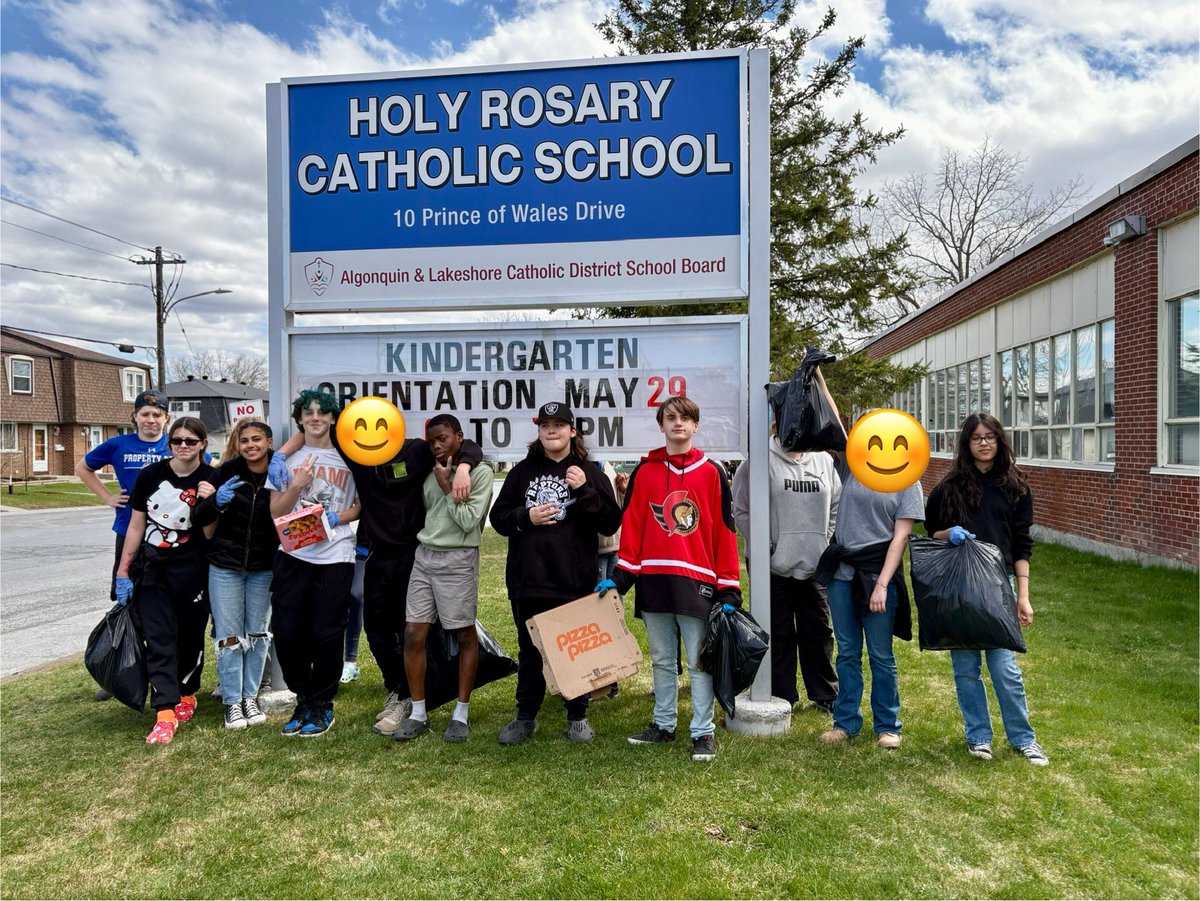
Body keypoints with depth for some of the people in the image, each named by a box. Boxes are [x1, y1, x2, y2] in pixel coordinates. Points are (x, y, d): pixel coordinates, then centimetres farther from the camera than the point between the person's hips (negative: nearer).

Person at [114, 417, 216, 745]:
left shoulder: (211, 480, -5)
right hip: (152, 570, 1)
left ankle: (186, 694, 32)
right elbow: (136, 525, 5)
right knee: (159, 641, -4)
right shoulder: (151, 475, -2)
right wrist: (123, 571, 5)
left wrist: (207, 504, -21)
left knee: (190, 637, 10)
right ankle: (165, 713, -4)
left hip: (191, 570, -1)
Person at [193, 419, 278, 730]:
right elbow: (200, 518, -3)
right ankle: (232, 702, 15)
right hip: (225, 566, 0)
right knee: (229, 636, 3)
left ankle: (251, 697, 23)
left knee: (257, 634, 10)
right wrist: (217, 501, -24)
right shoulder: (228, 471, -7)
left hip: (263, 568, 1)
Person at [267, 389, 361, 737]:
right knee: (287, 631, 2)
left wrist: (337, 518, -10)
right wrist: (297, 486, -10)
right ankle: (302, 699, 24)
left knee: (326, 634, 0)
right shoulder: (288, 460, 9)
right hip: (293, 555, 2)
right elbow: (275, 513, 6)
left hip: (336, 556, -2)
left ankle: (322, 705, 19)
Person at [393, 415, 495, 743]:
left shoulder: (480, 472, -6)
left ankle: (461, 714, 15)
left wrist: (446, 486, -9)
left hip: (457, 560, -6)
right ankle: (418, 714, 14)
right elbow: (426, 513, 15)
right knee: (413, 636, 3)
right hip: (424, 556, 6)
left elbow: (469, 521, -13)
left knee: (465, 636, 3)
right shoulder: (432, 472, 12)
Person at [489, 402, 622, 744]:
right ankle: (525, 717, 27)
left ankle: (578, 717, 25)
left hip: (575, 581, -2)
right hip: (527, 579, 2)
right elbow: (498, 517, 10)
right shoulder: (523, 471, 9)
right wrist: (526, 517, -9)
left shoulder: (590, 472, 3)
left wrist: (584, 491, -16)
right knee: (529, 652, 13)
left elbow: (612, 523, -4)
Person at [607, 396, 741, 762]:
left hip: (696, 580, -2)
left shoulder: (711, 473, 2)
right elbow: (631, 525, 7)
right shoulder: (645, 471, 7)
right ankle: (664, 724, 26)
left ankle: (703, 732, 12)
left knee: (698, 661, 2)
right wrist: (621, 575, 2)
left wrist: (729, 588, -3)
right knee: (661, 659, 13)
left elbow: (724, 531, 1)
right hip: (653, 578, 3)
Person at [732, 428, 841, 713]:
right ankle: (782, 697, 20)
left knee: (819, 631, 14)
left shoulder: (824, 460, 6)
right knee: (779, 634, 7)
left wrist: (827, 542, 7)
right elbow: (740, 509, -5)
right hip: (774, 565, -4)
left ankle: (825, 694, 29)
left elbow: (836, 507, 16)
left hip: (814, 565, 4)